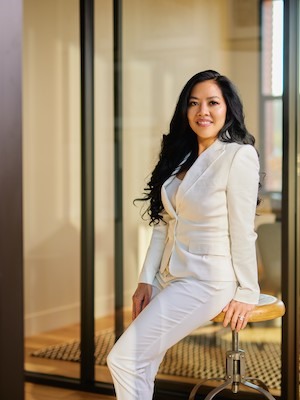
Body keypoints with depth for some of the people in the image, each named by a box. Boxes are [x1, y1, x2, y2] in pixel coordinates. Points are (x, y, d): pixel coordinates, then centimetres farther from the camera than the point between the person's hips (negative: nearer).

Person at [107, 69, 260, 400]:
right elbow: (163, 224, 8)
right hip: (169, 276, 7)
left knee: (123, 360, -11)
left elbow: (242, 231, -13)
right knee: (140, 368, 0)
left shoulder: (239, 156, -13)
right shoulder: (182, 156, 11)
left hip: (208, 282, -7)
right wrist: (146, 279, 4)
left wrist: (247, 292, -9)